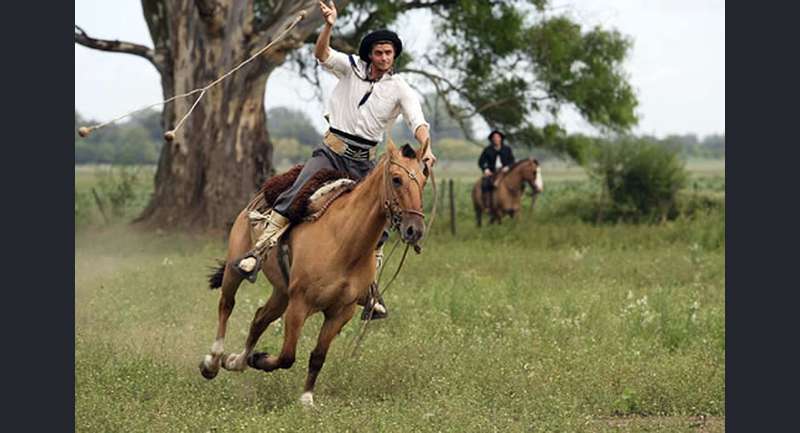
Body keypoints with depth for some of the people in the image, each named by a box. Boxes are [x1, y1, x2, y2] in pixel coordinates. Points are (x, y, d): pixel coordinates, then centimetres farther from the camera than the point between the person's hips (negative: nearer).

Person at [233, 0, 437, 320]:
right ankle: (258, 251, -25)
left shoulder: (400, 90, 1)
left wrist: (425, 149, -32)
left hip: (364, 160, 2)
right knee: (296, 194, -23)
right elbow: (322, 54, -14)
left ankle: (370, 287, 7)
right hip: (332, 148, -2)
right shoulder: (351, 67, 1)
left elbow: (417, 121, -12)